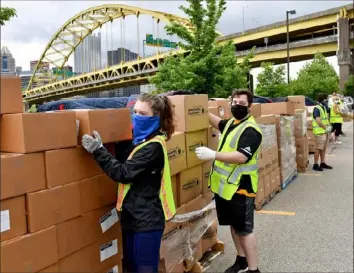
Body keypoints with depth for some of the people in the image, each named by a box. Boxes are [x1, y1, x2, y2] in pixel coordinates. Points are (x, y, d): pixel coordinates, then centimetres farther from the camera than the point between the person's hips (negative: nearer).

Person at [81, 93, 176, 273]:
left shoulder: (154, 146, -18)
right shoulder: (140, 140, 9)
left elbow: (123, 173, -24)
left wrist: (98, 150, -25)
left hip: (146, 219, -9)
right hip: (133, 217, 9)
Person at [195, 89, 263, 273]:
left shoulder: (251, 130, -18)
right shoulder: (231, 123, 10)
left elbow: (242, 157, -30)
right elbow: (219, 123, 34)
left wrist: (213, 155, -39)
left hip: (240, 187, -9)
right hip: (224, 185, 9)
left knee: (244, 229, 1)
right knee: (234, 225, 20)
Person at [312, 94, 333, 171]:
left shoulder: (324, 107, 14)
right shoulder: (317, 109, -15)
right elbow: (318, 121, -23)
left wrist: (329, 126, 6)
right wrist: (326, 128, -14)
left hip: (325, 131, 9)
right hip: (320, 131, -9)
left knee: (324, 148, 14)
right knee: (319, 148, -6)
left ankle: (323, 163, 24)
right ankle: (315, 165, -1)